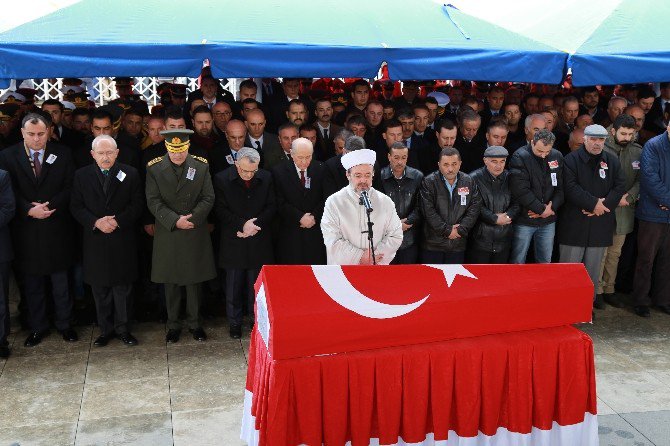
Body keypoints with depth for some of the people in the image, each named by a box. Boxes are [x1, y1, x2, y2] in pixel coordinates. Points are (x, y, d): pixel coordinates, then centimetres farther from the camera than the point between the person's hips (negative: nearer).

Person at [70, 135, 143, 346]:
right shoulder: (82, 176, 3)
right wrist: (96, 222, -14)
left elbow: (137, 205, -2)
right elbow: (76, 207, 2)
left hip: (122, 241, -1)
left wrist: (117, 221, -15)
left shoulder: (130, 174, 0)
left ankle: (122, 328, 19)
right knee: (100, 288, 9)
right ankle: (105, 329, 22)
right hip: (95, 241, 1)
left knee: (122, 287, 5)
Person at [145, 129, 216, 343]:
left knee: (194, 281, 10)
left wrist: (192, 218, -16)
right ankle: (173, 325, 24)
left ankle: (194, 323, 25)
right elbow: (153, 201, -6)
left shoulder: (201, 166, 0)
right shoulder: (154, 168, -3)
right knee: (171, 283, 9)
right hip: (167, 235, 0)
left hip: (195, 234, 1)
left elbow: (208, 198, -2)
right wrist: (175, 221, -18)